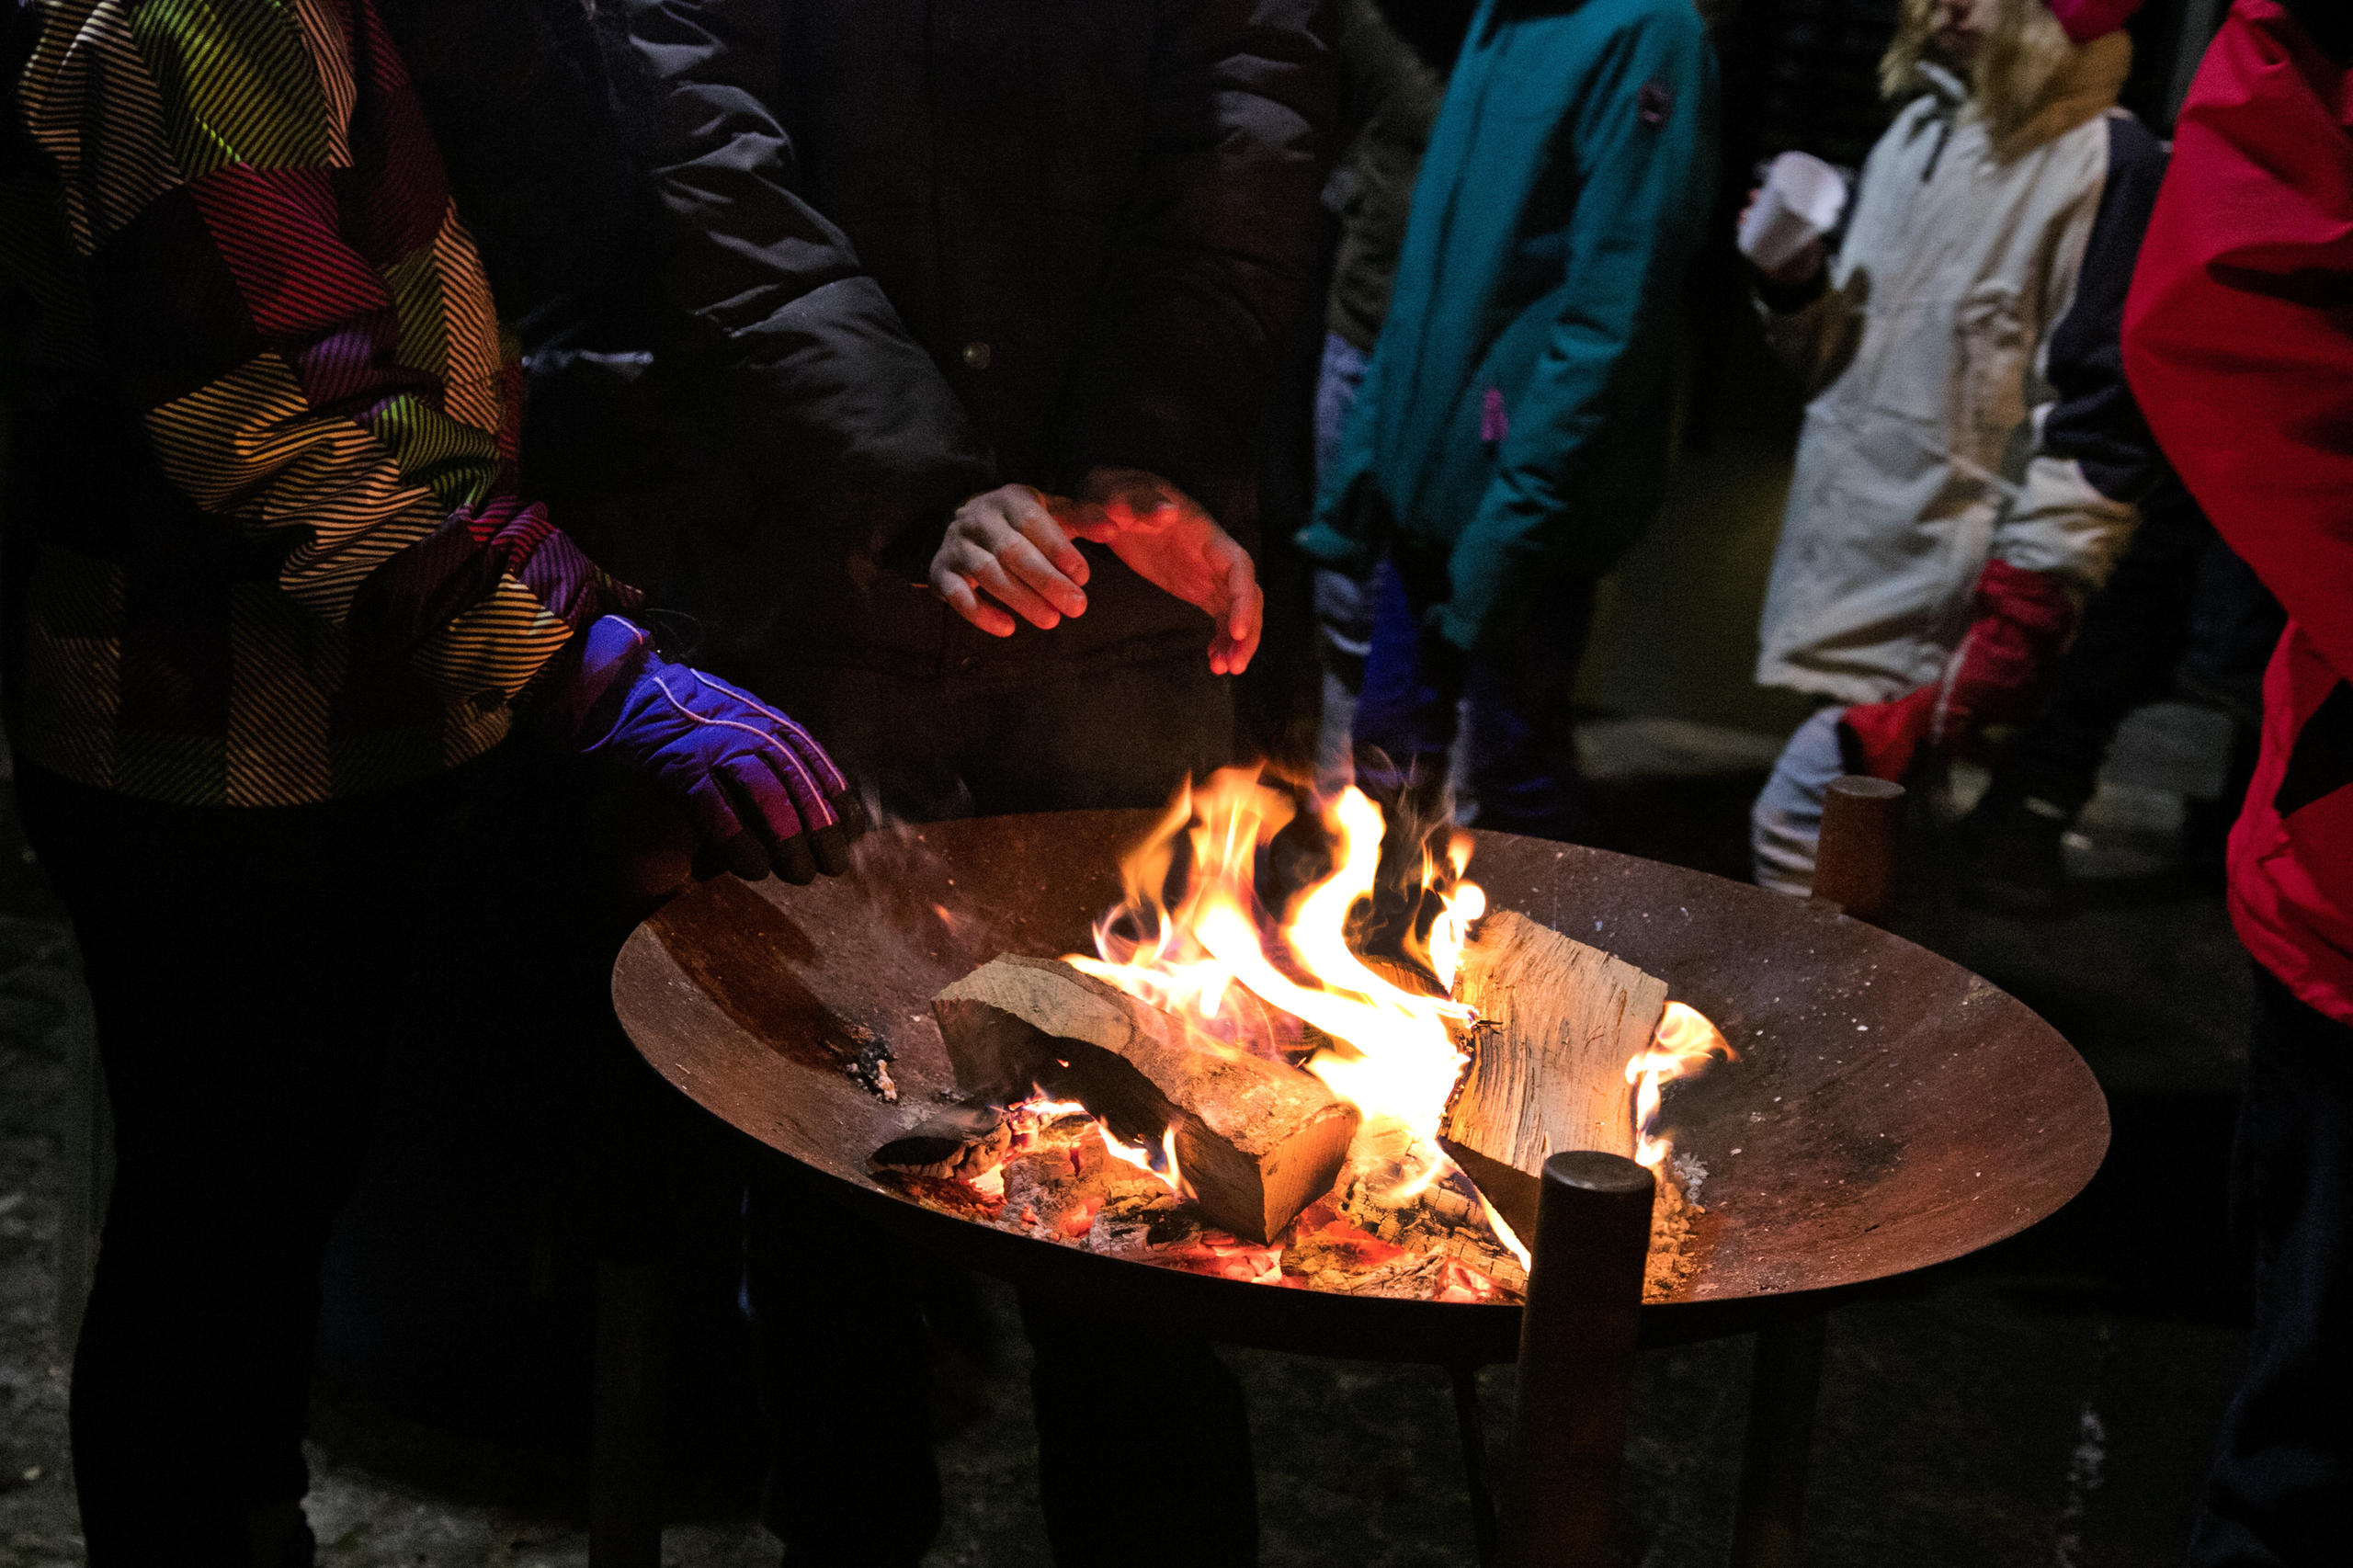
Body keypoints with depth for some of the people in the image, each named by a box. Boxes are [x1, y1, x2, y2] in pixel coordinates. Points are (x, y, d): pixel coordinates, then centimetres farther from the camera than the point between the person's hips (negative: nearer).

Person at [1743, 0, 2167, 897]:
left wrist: (2028, 603, -20)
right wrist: (1799, 288, 3)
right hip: (1844, 555, 8)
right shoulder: (1913, 140, 17)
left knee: (1798, 824, -13)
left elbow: (2103, 420, -15)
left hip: (1937, 595, -8)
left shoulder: (2108, 166, -10)